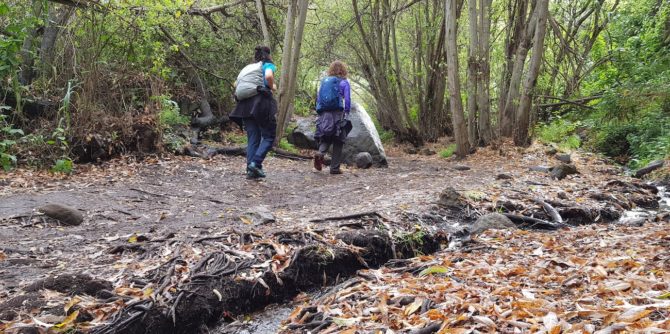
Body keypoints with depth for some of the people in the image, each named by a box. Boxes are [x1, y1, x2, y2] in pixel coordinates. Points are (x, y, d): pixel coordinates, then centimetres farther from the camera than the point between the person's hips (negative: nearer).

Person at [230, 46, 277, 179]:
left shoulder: (247, 67, 22)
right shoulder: (268, 65, 4)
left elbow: (236, 83, 16)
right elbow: (269, 76, -18)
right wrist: (272, 87, -2)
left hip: (245, 105, 6)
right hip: (262, 102, -6)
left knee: (252, 138, 8)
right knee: (268, 136, 3)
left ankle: (251, 170, 4)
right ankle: (256, 163, -15)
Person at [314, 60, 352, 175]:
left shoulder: (324, 81, 13)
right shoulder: (344, 82, 1)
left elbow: (318, 98, 13)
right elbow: (347, 101, -5)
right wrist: (347, 113, 5)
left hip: (324, 115, 3)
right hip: (338, 114, -3)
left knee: (325, 138, 14)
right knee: (338, 142, 6)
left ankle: (320, 153, -18)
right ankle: (335, 168, 7)